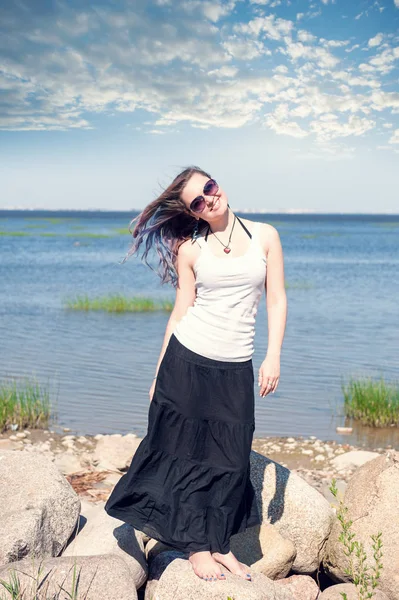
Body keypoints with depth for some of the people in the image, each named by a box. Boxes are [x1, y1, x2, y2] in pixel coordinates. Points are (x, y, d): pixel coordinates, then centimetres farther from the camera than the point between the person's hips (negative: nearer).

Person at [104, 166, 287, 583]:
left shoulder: (265, 235, 4)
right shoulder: (189, 248, 3)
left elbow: (276, 300, 3)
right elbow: (181, 311, 4)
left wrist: (273, 357, -6)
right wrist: (159, 373, 3)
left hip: (235, 368, 1)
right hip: (186, 359, -1)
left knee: (229, 458, 6)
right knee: (185, 451, 3)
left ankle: (218, 542, 22)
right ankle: (196, 546, 17)